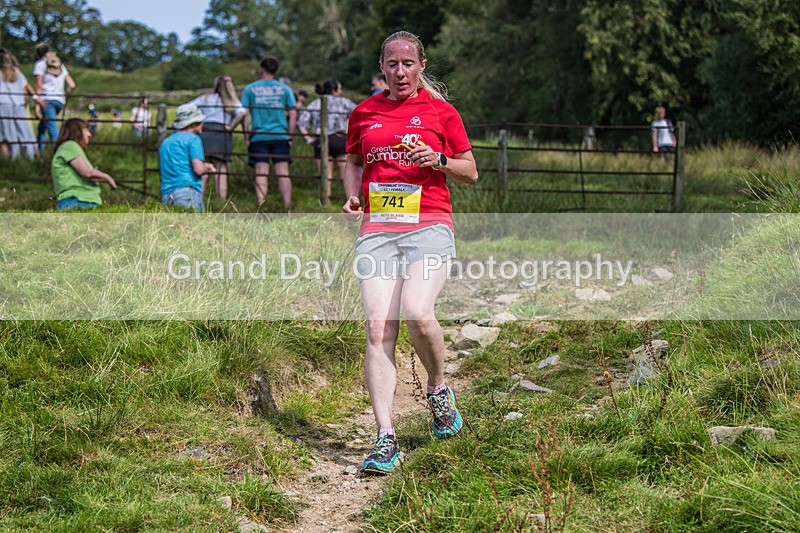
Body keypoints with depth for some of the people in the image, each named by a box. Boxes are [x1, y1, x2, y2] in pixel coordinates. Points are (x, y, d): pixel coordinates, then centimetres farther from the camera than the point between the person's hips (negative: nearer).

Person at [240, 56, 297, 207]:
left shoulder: (250, 89, 5)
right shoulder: (284, 89, 8)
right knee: (283, 173, -1)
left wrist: (246, 136, 5)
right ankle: (287, 206, -6)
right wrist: (290, 136, 9)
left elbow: (244, 114, 0)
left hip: (259, 137, -1)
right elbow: (293, 114, 4)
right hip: (281, 136, 1)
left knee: (261, 174, -3)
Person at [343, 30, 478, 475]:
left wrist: (438, 161, -7)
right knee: (378, 328, -10)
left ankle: (438, 388, 8)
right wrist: (352, 197, 9)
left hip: (428, 225, -2)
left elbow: (470, 172, 13)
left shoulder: (440, 111, 8)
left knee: (417, 313, -24)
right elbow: (353, 161, 29)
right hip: (376, 229, 2)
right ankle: (386, 440, -9)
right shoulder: (364, 112, 15)